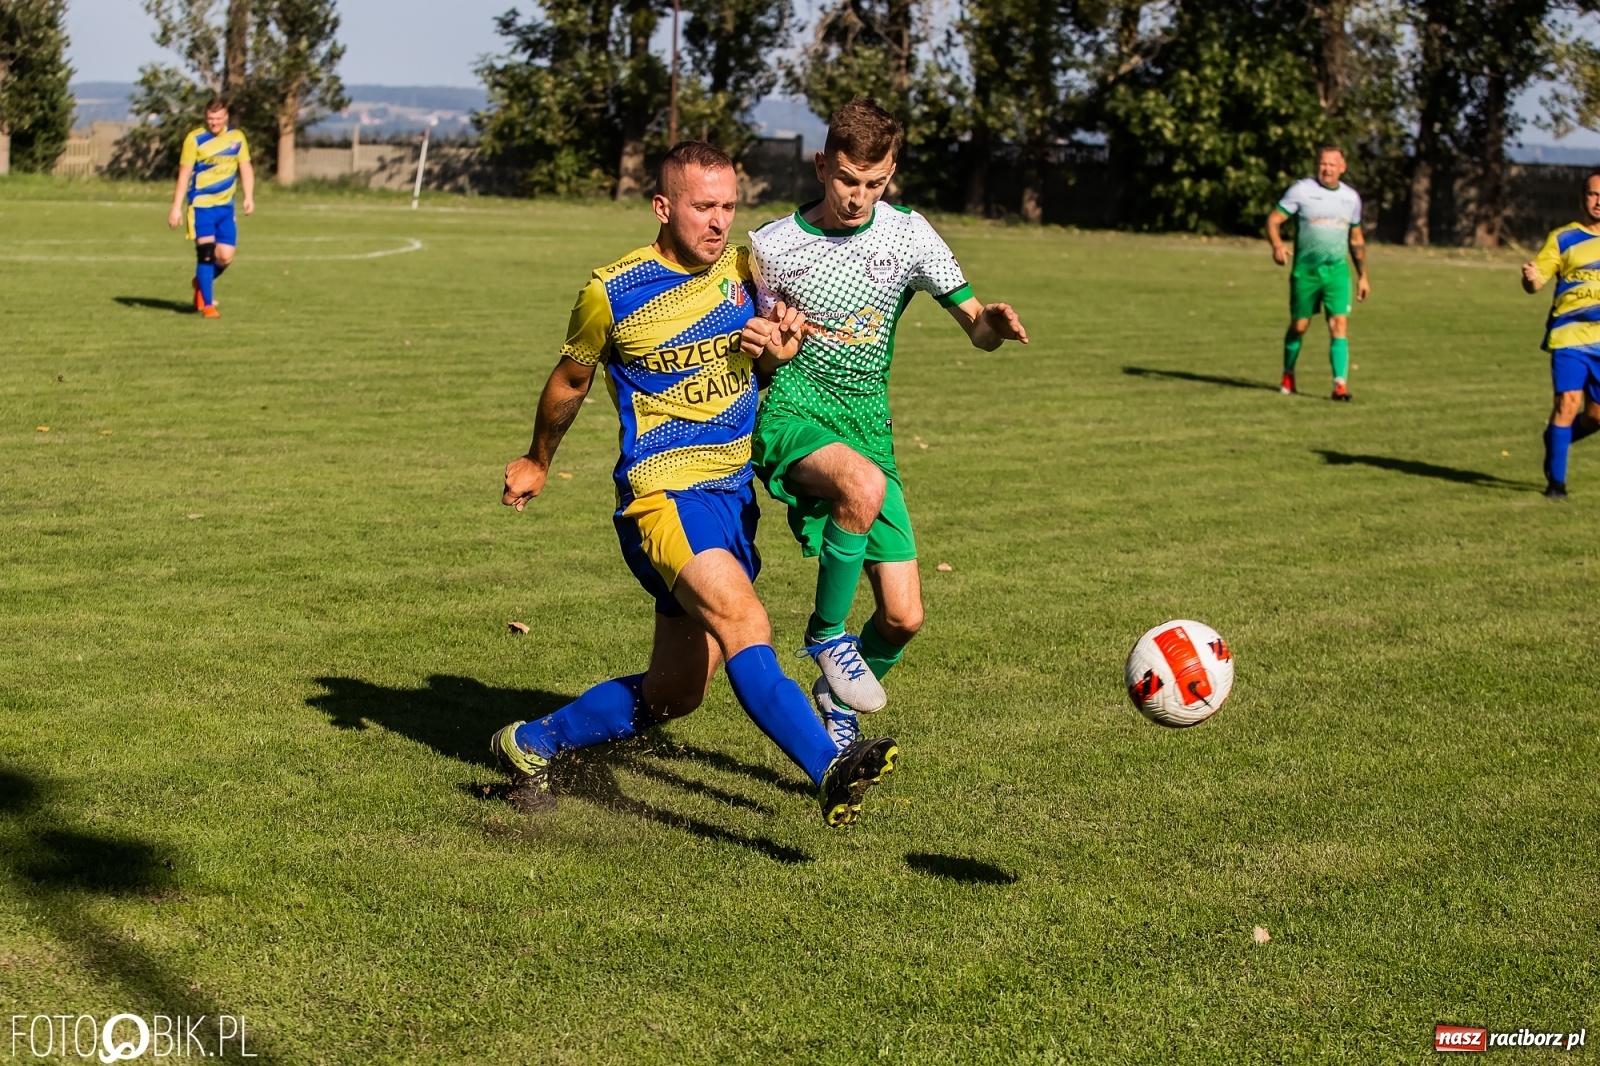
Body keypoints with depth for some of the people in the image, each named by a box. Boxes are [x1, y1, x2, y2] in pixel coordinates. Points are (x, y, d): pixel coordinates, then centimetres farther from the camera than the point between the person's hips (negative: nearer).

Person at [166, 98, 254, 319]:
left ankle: (201, 283, 30)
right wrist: (177, 207, -9)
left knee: (225, 256, 0)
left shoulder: (237, 137, 6)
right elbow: (184, 174, -5)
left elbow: (245, 168, 10)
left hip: (225, 206, 4)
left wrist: (249, 197, -5)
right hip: (200, 205, -4)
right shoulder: (195, 139, -6)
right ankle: (207, 304, -4)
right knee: (206, 252, -13)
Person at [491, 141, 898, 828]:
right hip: (663, 492, -6)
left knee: (674, 693, 10)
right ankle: (830, 772, -43)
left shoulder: (741, 270, 6)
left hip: (736, 493, 6)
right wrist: (538, 461, 26)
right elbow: (570, 380, 12)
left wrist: (780, 348, -3)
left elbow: (763, 363, 22)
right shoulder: (613, 292, -6)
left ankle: (532, 743, 28)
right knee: (745, 626, -30)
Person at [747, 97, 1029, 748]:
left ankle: (837, 702, 31)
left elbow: (977, 330, 2)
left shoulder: (907, 234, 2)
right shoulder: (774, 246, 0)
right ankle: (826, 634, -16)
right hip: (794, 413, -3)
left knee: (903, 618, -2)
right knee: (863, 484, -39)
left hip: (868, 427, 3)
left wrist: (994, 322, -22)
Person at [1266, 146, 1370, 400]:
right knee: (1299, 325, 8)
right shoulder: (1301, 190, -4)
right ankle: (1288, 375, 32)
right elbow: (1274, 219, -7)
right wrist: (1277, 245, -27)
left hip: (1337, 271, 2)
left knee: (1340, 324, -12)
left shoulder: (1351, 197, 9)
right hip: (1305, 271, -2)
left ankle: (1340, 384, -16)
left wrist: (1363, 276, 18)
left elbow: (1356, 239, 19)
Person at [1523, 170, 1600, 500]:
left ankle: (1555, 441, 33)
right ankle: (1556, 480, -5)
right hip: (1569, 334, -3)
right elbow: (1535, 282, -3)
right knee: (1568, 402, -16)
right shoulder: (1563, 238, 2)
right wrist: (1530, 277, -25)